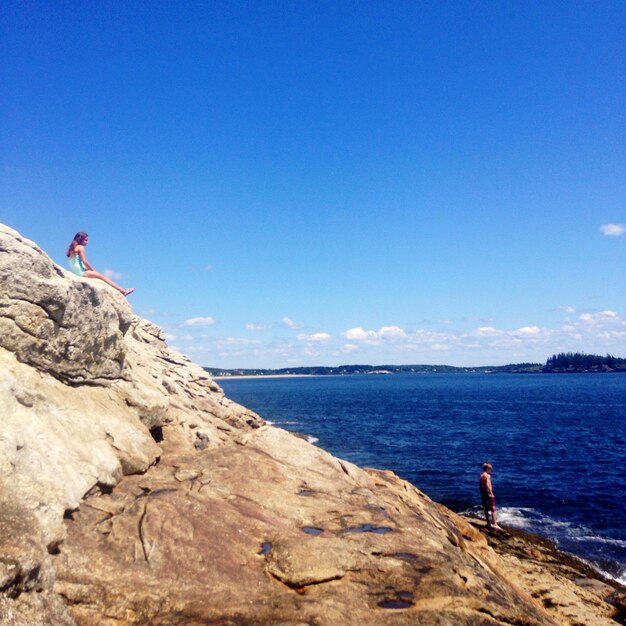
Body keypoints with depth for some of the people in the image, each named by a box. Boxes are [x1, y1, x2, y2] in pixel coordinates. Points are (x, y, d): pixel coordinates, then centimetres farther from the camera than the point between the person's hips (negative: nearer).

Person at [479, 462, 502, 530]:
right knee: (493, 509, -9)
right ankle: (495, 524, -14)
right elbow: (488, 485, -23)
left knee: (486, 509, 14)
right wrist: (491, 493, -23)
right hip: (488, 493, -9)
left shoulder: (481, 476, 12)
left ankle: (488, 523, 22)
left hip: (483, 493, 9)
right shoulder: (487, 475, -13)